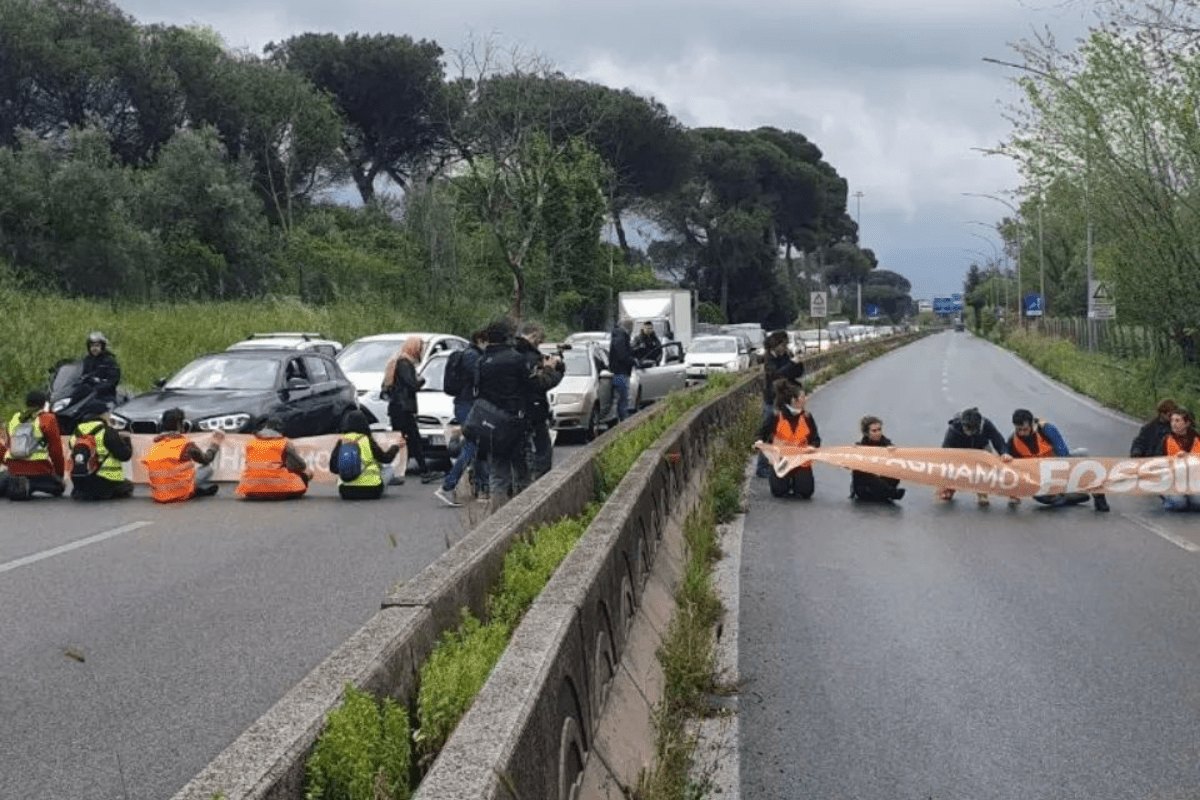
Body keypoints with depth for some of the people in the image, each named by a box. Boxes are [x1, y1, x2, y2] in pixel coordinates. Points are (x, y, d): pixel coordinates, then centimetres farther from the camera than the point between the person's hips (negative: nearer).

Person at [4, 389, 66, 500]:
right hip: (38, 469, -5)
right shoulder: (47, 419, -4)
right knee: (59, 486, 14)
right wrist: (60, 474, 8)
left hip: (14, 468, 5)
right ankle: (30, 485, -17)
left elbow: (9, 446, 18)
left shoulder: (14, 419, 12)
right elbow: (55, 450, -3)